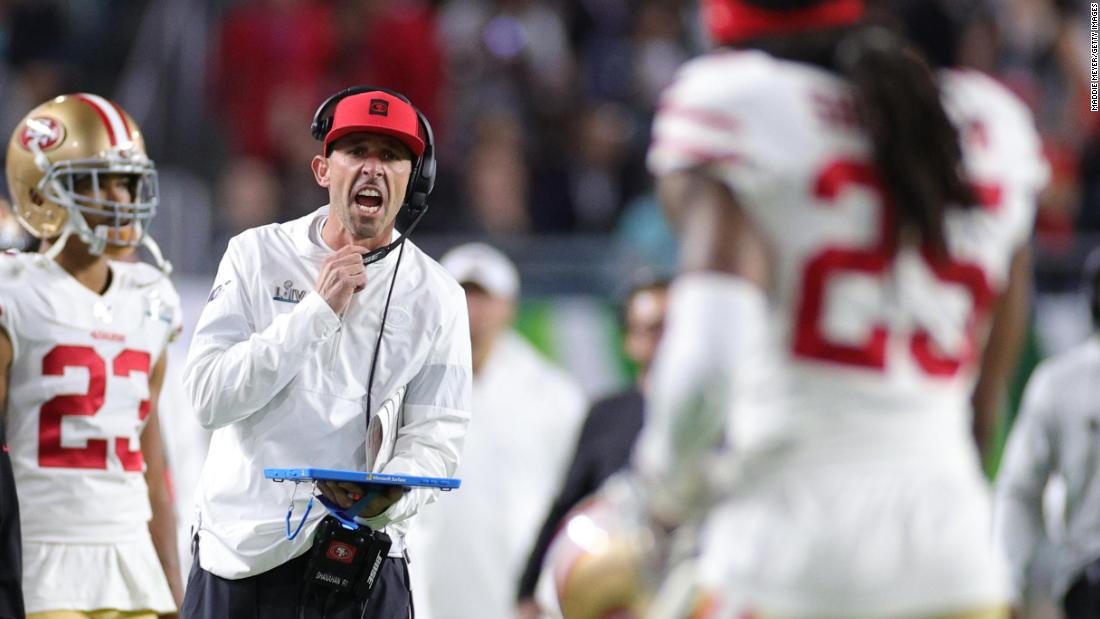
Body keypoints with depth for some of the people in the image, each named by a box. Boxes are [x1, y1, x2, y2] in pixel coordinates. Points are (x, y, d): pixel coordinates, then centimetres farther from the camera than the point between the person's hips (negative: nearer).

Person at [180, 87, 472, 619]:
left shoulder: (437, 298, 2)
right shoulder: (258, 256, 1)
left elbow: (434, 440, -3)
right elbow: (209, 397, -9)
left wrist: (387, 499, -24)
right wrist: (317, 311, -14)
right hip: (240, 549, 0)